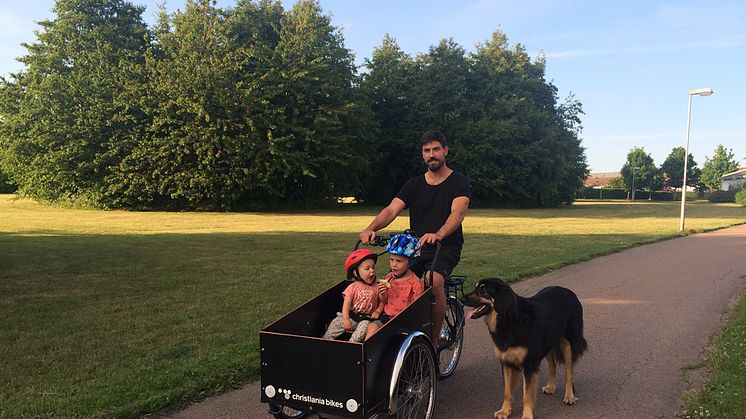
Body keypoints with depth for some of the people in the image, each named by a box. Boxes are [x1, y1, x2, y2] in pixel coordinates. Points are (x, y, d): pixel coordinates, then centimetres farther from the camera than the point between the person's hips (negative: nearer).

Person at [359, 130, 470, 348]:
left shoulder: (459, 182, 0)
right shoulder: (414, 184, 10)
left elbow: (458, 212, -19)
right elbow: (391, 209, -4)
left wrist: (438, 235, -40)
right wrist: (371, 229, -25)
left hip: (446, 247, -4)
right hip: (416, 247, 4)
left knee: (434, 281, -32)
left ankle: (435, 339, -15)